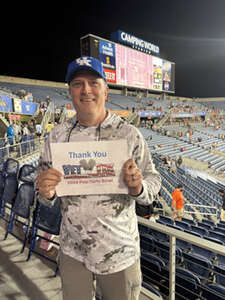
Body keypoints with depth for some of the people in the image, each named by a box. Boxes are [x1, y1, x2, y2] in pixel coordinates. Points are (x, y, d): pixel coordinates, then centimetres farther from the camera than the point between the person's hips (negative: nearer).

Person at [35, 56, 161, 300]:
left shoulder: (129, 134, -10)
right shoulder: (57, 136, -3)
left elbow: (153, 180, -5)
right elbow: (44, 191, 3)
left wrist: (138, 188, -26)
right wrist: (46, 192, -19)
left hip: (120, 252, -1)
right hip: (72, 252, 2)